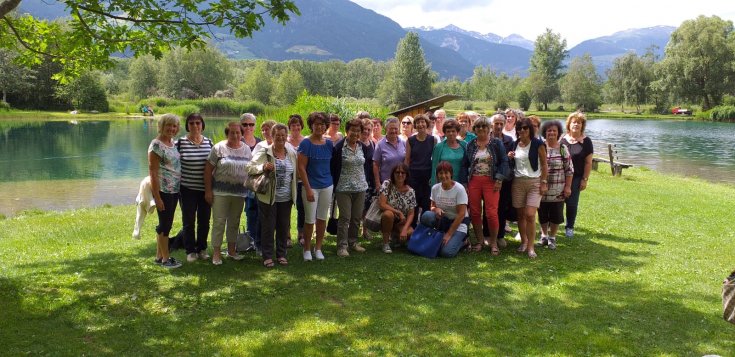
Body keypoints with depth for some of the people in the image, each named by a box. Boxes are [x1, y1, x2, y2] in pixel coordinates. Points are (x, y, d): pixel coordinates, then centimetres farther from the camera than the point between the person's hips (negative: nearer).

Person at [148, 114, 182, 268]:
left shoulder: (173, 143, 11)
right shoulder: (156, 145, -13)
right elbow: (153, 172, -15)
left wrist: (179, 188, 13)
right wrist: (157, 197, -18)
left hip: (174, 190, 8)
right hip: (163, 190, -8)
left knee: (166, 223, 14)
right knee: (165, 224, 0)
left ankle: (159, 255, 25)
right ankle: (165, 258, 12)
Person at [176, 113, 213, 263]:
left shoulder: (209, 142, 3)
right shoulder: (180, 142, -7)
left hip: (205, 188, 3)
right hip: (188, 189, -3)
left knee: (204, 220, 11)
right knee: (189, 221, 6)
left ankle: (202, 249, 26)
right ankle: (190, 251, 19)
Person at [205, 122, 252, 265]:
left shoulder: (246, 149, 7)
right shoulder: (219, 148, -5)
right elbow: (208, 169, -6)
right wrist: (208, 190, -9)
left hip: (240, 192, 4)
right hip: (221, 192, -4)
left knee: (234, 222, 14)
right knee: (219, 222, -2)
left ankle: (231, 250, 26)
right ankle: (216, 253, 5)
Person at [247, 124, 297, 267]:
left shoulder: (292, 153, 7)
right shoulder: (264, 152, -7)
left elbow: (296, 173, 17)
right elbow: (250, 168, -8)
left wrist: (294, 193, 7)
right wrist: (263, 167, -25)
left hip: (286, 198, 4)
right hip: (268, 197, -4)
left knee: (284, 227, 11)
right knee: (268, 227, 3)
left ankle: (281, 254, 25)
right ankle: (267, 256, 15)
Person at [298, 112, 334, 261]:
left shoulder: (329, 144, 4)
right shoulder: (306, 144, -9)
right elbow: (301, 167, -12)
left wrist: (332, 182, 6)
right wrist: (308, 189, -16)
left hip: (327, 186, 4)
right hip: (311, 186, -4)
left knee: (322, 218, 11)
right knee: (310, 220, 1)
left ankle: (318, 248, 23)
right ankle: (307, 249, 16)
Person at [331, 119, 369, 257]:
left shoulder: (363, 147, 7)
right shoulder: (339, 147, -9)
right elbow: (334, 168, -7)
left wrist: (365, 182, 14)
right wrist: (335, 185, -8)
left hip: (360, 188, 5)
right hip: (344, 188, -5)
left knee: (357, 217, 11)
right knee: (345, 218, -4)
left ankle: (353, 241, 25)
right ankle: (342, 246, 3)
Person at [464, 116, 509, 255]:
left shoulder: (496, 143, 2)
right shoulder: (470, 144, 10)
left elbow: (504, 162, 0)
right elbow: (465, 164, 12)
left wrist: (499, 179, -10)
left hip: (491, 182, -3)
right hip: (474, 181, 3)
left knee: (491, 213, -8)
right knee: (475, 212, 4)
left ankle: (494, 243, 6)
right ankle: (479, 240, 19)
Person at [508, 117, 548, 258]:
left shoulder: (538, 144, -4)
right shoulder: (514, 144, 10)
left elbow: (544, 164, -3)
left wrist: (543, 182, -7)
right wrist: (509, 158, 0)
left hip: (534, 182, -4)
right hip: (518, 182, 4)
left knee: (530, 215, -11)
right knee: (520, 215, 7)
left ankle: (530, 247, -3)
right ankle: (524, 241, 23)